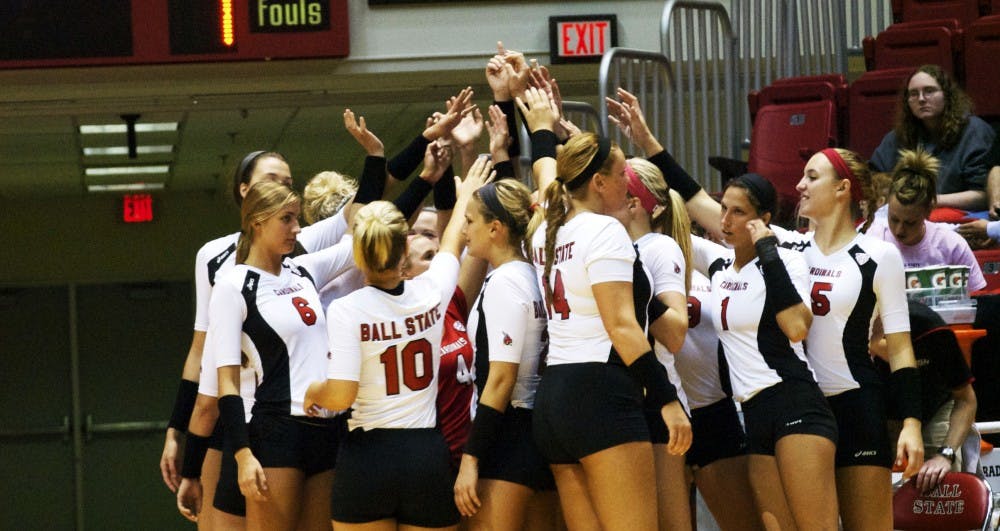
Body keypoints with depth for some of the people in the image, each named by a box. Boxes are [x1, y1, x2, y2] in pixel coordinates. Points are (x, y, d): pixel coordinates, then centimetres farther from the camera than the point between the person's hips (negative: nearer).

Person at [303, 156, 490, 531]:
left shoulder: (347, 310, -10)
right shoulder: (430, 293, 2)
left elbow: (339, 396, -16)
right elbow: (451, 246, 25)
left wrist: (313, 391, 8)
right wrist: (465, 195, 44)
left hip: (367, 455, -3)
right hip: (429, 457, 3)